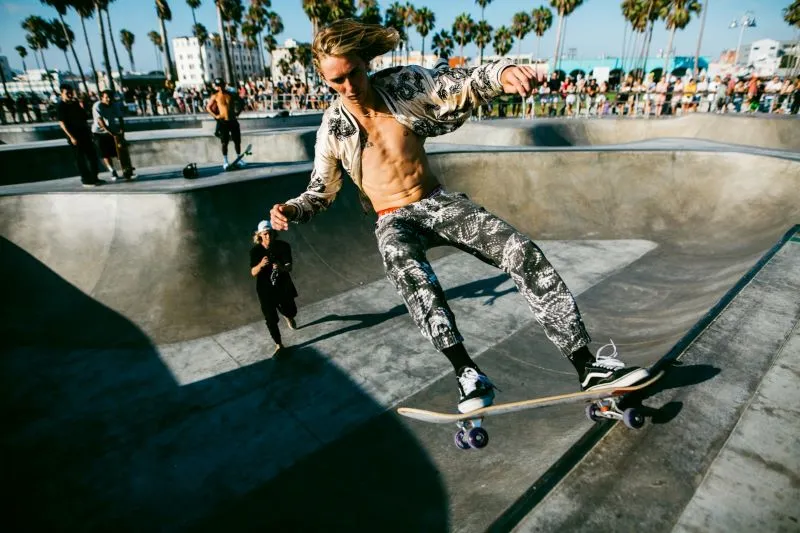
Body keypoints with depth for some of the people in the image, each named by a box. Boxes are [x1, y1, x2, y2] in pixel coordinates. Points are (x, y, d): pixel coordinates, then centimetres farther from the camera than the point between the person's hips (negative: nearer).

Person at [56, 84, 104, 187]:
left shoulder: (76, 103, 11)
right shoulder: (60, 106, -8)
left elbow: (84, 116, 23)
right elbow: (62, 123, -13)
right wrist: (71, 137, -18)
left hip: (84, 133, 7)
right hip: (74, 136, -7)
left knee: (92, 156, 9)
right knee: (80, 159, -1)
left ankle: (94, 178, 20)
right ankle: (86, 180, 5)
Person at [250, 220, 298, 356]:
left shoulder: (283, 246, -14)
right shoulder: (255, 251, -16)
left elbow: (289, 267, -18)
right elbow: (253, 273, -19)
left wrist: (281, 267, -42)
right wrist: (261, 264, -41)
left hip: (283, 285, 1)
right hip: (265, 289, -1)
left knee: (291, 312, 18)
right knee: (271, 319, 2)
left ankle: (287, 316, 58)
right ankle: (279, 345, 23)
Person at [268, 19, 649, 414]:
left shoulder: (403, 84, -1)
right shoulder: (333, 129, -2)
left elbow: (461, 85, -9)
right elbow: (320, 192, 7)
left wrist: (500, 73, -31)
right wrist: (292, 210, -14)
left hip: (439, 202, 2)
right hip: (394, 221, -1)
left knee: (522, 252, -18)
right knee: (407, 269, -40)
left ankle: (587, 365, -12)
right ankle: (466, 372, -35)